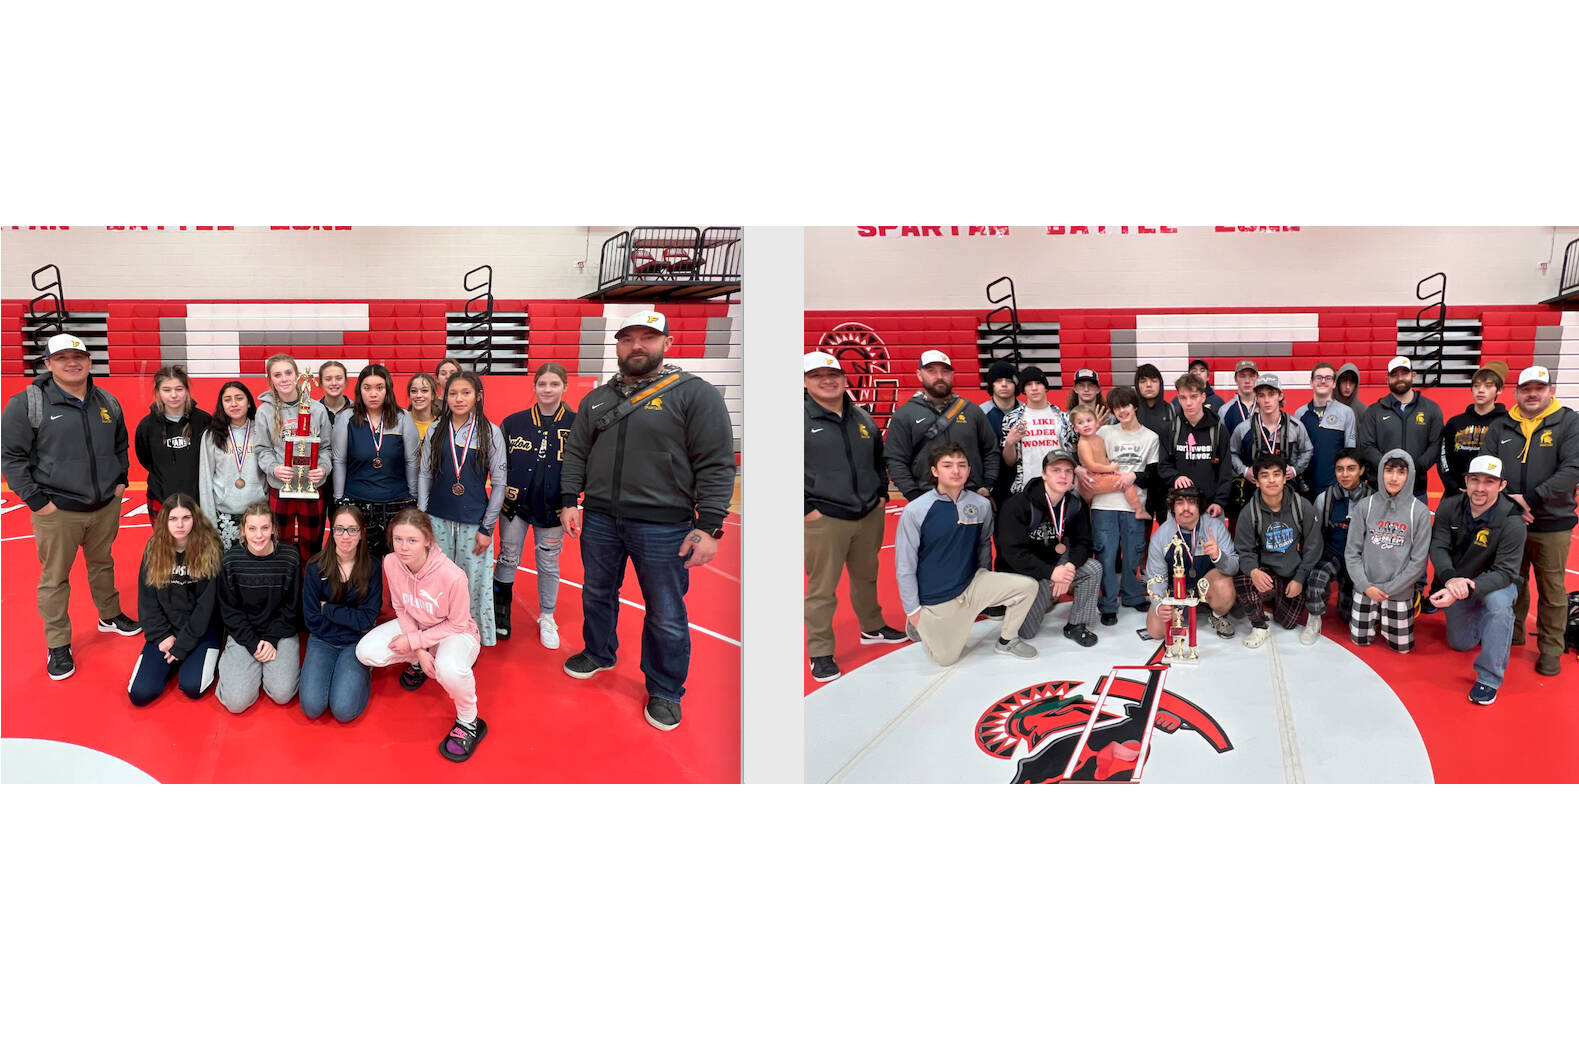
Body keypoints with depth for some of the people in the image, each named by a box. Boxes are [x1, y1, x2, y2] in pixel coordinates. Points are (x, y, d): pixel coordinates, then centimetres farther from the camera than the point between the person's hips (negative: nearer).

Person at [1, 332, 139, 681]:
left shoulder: (108, 402, 7)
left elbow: (121, 445, 22)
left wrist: (121, 480, 13)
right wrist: (35, 499, -12)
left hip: (106, 506, 5)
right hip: (57, 511, -5)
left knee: (103, 564, 21)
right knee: (55, 577, 3)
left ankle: (110, 616, 41)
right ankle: (57, 645, 13)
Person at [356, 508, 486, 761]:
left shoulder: (452, 576, -34)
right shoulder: (391, 563, -18)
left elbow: (457, 624, -19)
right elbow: (400, 608, -3)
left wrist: (414, 641, -18)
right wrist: (420, 652, -13)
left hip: (456, 632, -6)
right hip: (415, 625, 6)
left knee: (449, 669, -39)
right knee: (366, 652, -15)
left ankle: (469, 722, -9)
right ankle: (418, 663, 17)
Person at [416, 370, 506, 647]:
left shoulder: (491, 432, -2)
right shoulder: (435, 431, 5)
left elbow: (498, 483, -1)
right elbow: (424, 474, 9)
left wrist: (487, 528, -5)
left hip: (474, 522, -2)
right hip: (438, 519, 2)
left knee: (473, 582, 0)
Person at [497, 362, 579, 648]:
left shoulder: (576, 424, -5)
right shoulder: (514, 422, -1)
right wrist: (503, 488, -4)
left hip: (552, 508, -1)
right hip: (515, 505, 1)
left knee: (548, 564, 10)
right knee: (507, 559, 9)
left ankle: (547, 619, 28)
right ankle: (499, 612, 27)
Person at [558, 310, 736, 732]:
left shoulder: (696, 393, -7)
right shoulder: (596, 399, 11)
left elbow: (716, 464, -10)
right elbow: (576, 454, 15)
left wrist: (709, 525, -15)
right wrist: (569, 501, 5)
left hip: (663, 525, -4)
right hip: (600, 519, 5)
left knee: (666, 616, 4)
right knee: (597, 594, 20)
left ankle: (665, 691, 21)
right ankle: (599, 653, 44)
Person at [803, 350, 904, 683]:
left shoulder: (863, 419, 11)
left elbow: (879, 461, 24)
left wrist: (882, 494, 15)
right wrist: (805, 508, -13)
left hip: (870, 515, 6)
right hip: (823, 520, -6)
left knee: (866, 577, 22)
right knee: (822, 589, -2)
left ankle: (873, 627, 42)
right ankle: (820, 653, 7)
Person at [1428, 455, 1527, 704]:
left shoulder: (1511, 522, -26)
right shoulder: (1449, 508, -15)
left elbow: (1505, 572, -29)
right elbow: (1438, 547, -16)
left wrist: (1467, 590, -43)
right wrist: (1450, 579, -37)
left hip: (1495, 583, -4)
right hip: (1455, 583, 4)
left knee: (1498, 602, -38)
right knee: (1461, 643, 12)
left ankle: (1489, 678, -25)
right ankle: (1478, 618, 48)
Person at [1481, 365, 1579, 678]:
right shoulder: (1500, 427, 6)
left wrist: (1529, 499, -18)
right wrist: (1507, 502, -11)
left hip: (1551, 524, -3)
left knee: (1552, 590, 4)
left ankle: (1551, 649, 16)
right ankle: (1513, 634, 32)